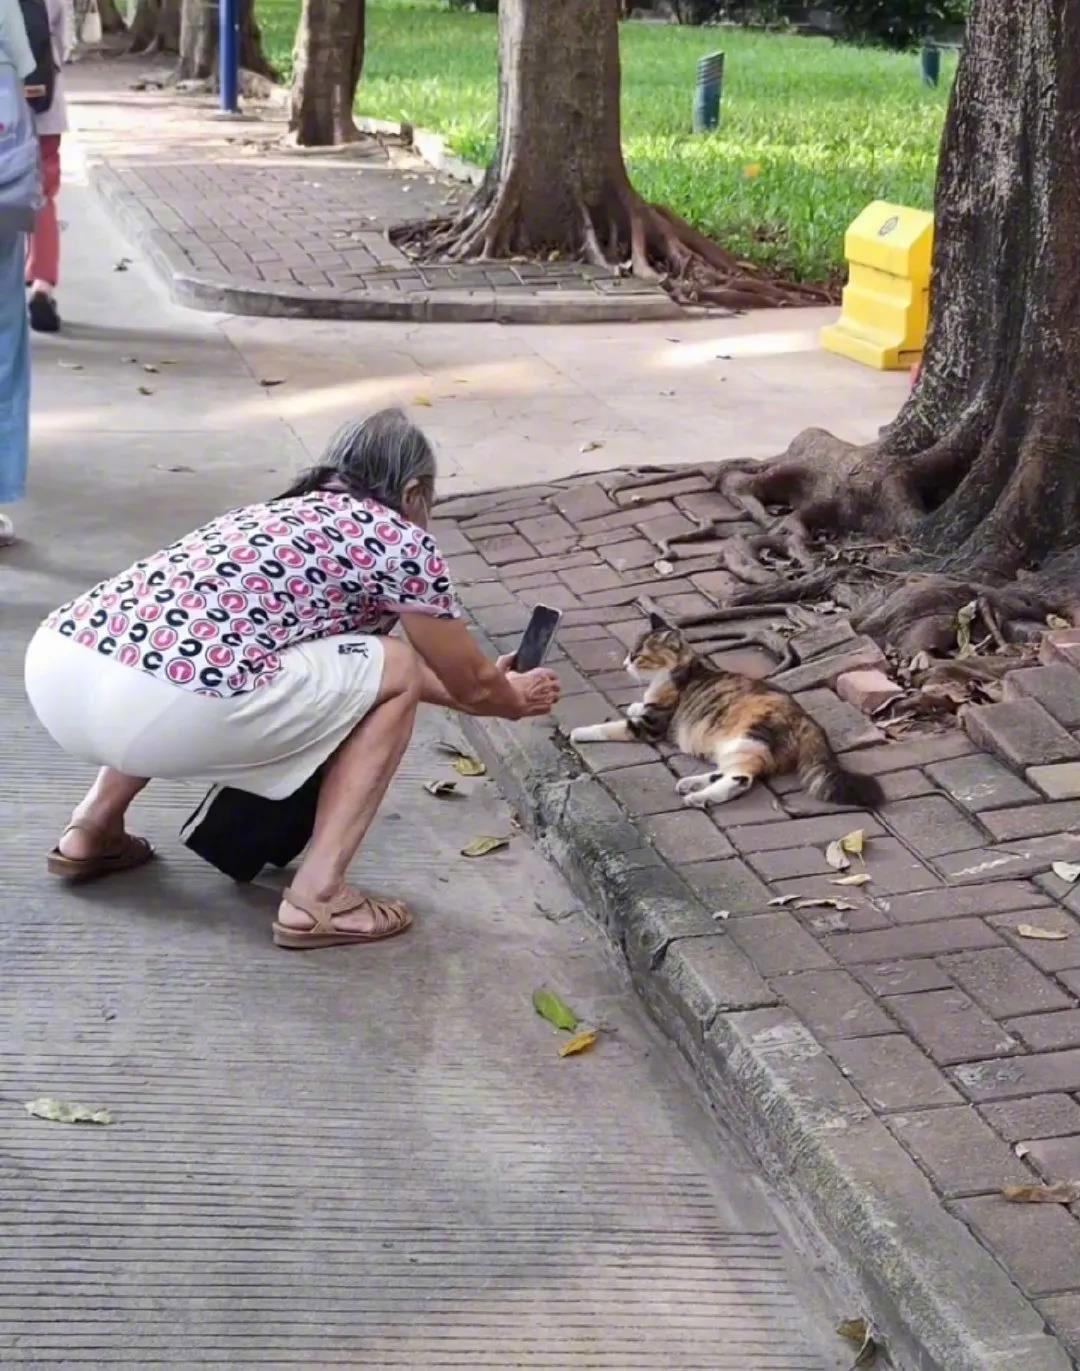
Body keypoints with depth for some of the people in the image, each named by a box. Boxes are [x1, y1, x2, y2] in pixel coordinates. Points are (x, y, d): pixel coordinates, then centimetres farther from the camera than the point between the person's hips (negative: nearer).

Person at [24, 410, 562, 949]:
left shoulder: (281, 516, 32)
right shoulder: (399, 540, 12)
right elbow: (472, 684, 23)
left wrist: (483, 685, 58)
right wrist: (514, 699, 47)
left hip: (51, 671, 8)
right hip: (151, 707, -8)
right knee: (394, 671, 11)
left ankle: (93, 829, 30)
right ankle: (316, 898, 7)